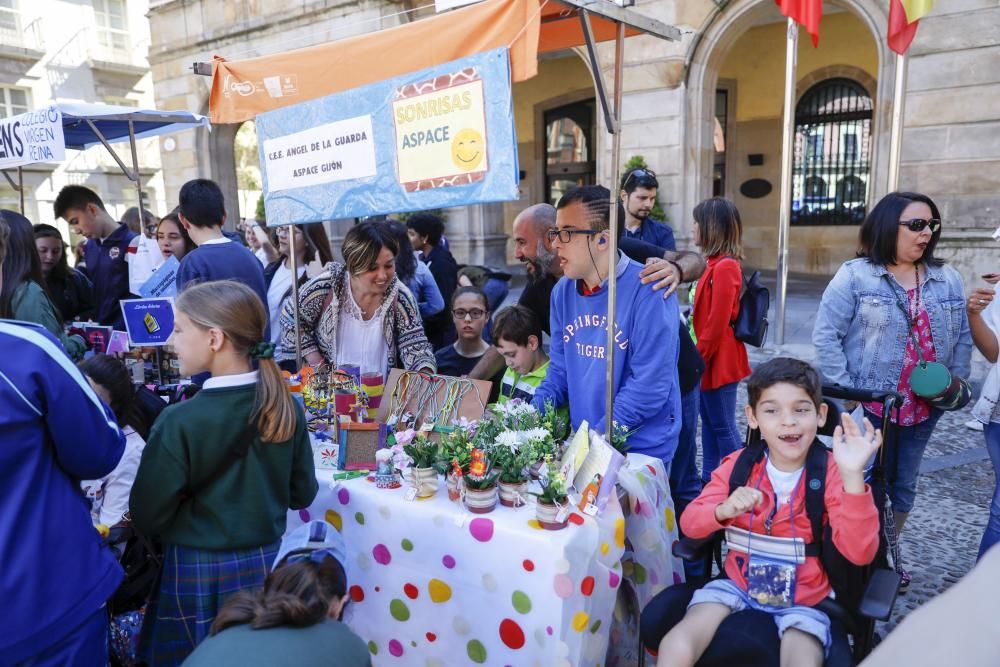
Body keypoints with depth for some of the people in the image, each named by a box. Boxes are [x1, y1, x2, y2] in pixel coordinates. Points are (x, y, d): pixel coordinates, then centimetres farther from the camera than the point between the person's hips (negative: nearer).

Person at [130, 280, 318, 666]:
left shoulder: (180, 422, -21)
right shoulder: (286, 406, -8)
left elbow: (147, 516, -11)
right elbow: (302, 493, 2)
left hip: (200, 572, -4)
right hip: (267, 562, 4)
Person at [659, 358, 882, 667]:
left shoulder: (832, 472, -9)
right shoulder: (738, 465, -2)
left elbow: (859, 553, -21)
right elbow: (689, 523, -3)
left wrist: (852, 475, -33)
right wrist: (724, 511, -25)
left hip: (803, 599, -1)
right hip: (737, 584, 1)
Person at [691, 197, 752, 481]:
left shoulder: (724, 267, -20)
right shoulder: (717, 263, 10)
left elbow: (717, 322, -22)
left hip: (719, 361, -10)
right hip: (712, 359, 10)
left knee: (723, 426, 0)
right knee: (709, 421, 18)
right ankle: (710, 479, 30)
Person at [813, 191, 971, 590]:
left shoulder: (948, 280, 5)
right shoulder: (855, 275, -10)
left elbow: (963, 337, 11)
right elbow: (826, 336, -12)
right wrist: (845, 392, -14)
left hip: (924, 407, 5)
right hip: (869, 406, -5)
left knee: (903, 485, 18)